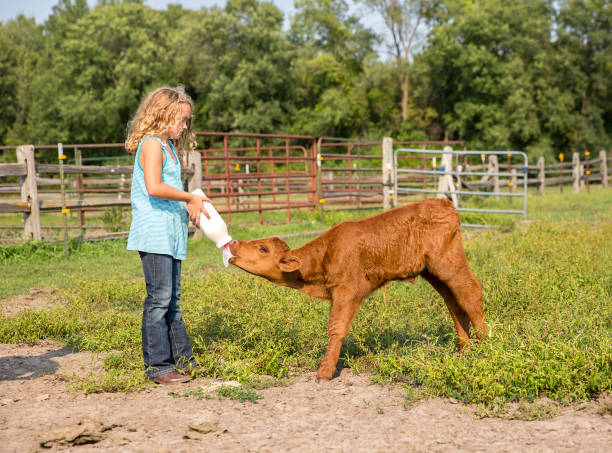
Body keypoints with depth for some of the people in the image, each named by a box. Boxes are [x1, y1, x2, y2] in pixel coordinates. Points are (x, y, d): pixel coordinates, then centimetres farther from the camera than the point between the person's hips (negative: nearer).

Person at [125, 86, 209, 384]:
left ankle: (181, 359, 21)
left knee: (172, 299, 14)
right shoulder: (151, 144, -10)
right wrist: (190, 198, -16)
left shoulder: (169, 146, 19)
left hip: (171, 234, 10)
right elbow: (154, 187, -24)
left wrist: (190, 208, 4)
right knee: (159, 298, -7)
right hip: (154, 234, -10)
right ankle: (157, 365, -2)